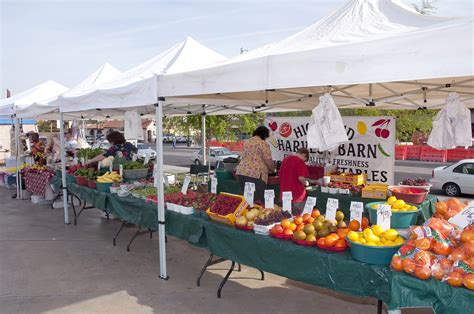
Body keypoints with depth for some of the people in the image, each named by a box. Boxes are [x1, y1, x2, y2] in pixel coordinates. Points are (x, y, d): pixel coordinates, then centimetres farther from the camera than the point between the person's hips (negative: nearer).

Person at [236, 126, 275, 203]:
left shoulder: (247, 142, 19)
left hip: (241, 172, 8)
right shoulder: (263, 144, -5)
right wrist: (273, 170, 14)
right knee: (258, 201, -5)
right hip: (255, 174, -8)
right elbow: (269, 162, -8)